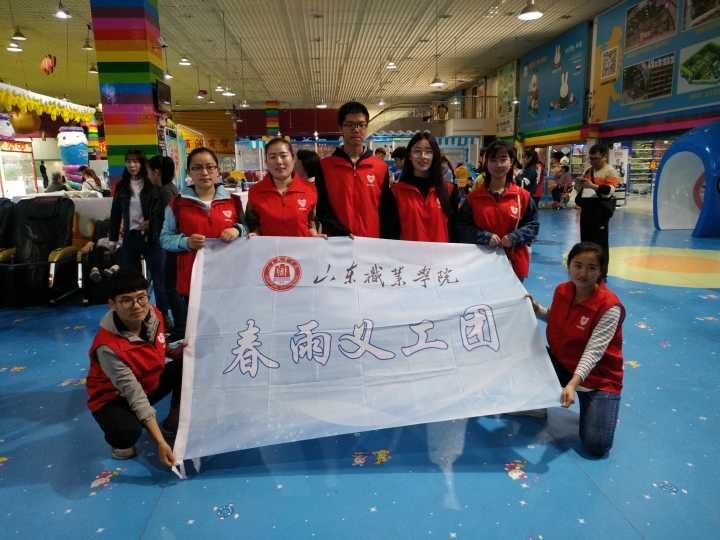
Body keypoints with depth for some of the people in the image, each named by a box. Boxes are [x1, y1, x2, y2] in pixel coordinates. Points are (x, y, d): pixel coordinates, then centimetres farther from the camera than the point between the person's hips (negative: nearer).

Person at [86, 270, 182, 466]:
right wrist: (160, 442, -35)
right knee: (127, 431, -36)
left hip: (150, 383, 6)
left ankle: (173, 421, 5)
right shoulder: (108, 346, -35)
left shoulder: (153, 315, -17)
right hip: (114, 398, -6)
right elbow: (134, 394, -34)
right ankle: (120, 442, 4)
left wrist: (177, 352, -17)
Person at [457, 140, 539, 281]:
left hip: (514, 265, 1)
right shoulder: (474, 196, 1)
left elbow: (533, 224, 4)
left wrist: (514, 238, -14)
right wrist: (485, 237, -15)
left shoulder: (523, 196, 1)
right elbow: (462, 226, 0)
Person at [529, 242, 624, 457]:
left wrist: (572, 384, -44)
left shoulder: (610, 306, -23)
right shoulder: (561, 291, -6)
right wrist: (536, 309, -7)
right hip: (560, 363, 5)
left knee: (596, 446, -17)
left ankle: (592, 404, 14)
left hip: (599, 377, -5)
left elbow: (593, 352, -30)